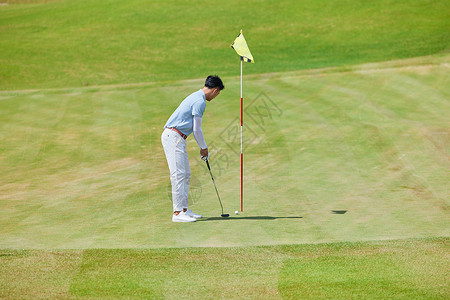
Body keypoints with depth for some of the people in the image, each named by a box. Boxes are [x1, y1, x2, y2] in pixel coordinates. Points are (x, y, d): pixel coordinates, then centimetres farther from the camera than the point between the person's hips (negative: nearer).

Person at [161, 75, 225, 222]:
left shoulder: (196, 97, 19)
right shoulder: (199, 101, -14)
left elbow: (194, 128, 25)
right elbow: (197, 129, -13)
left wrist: (202, 147, 22)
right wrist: (203, 147, 0)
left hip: (178, 138, 11)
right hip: (173, 137, -11)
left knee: (185, 174, 12)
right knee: (178, 174, -12)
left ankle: (184, 209, 15)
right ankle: (178, 212, -14)